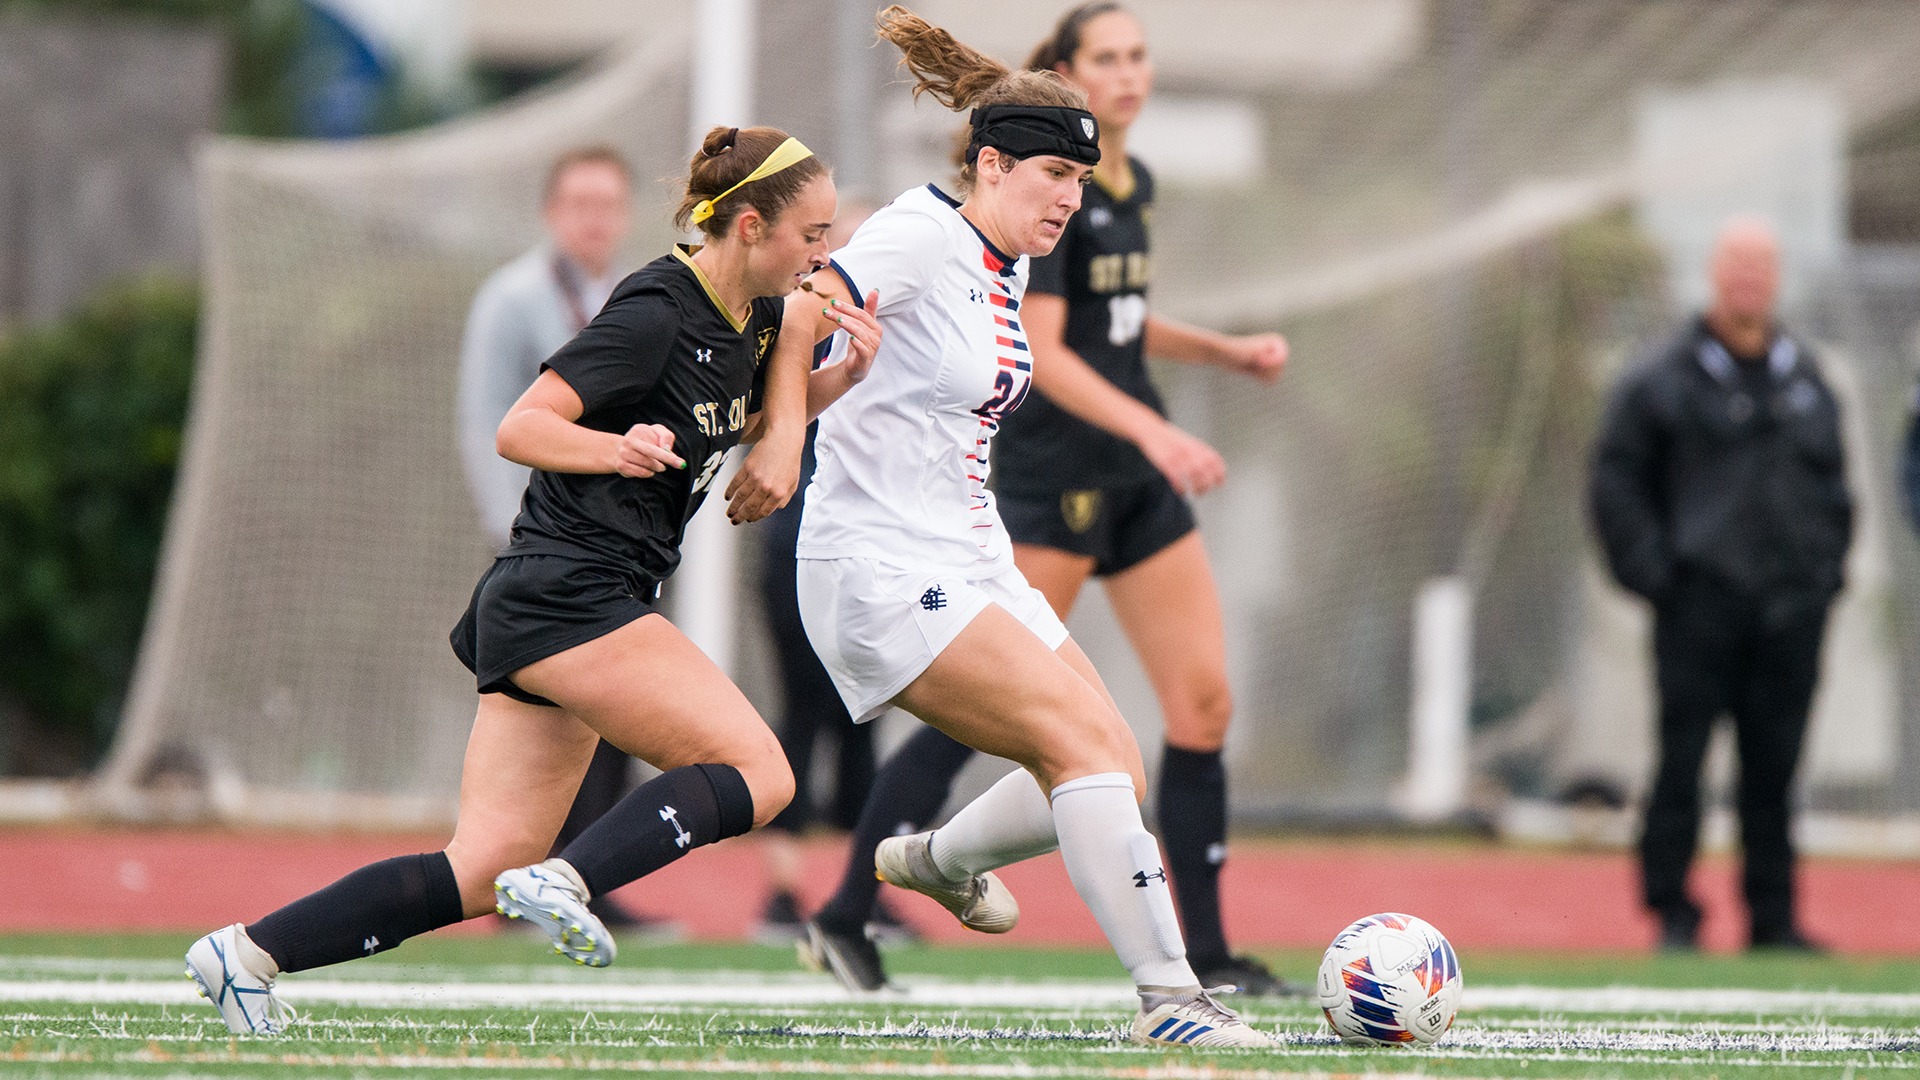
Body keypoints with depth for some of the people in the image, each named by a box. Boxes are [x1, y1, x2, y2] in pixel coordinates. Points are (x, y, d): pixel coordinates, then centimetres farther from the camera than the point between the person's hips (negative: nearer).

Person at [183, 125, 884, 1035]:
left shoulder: (755, 313, 11)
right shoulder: (655, 313, -15)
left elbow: (751, 422, 30)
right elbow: (520, 428, -17)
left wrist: (842, 376, 11)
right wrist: (615, 450, -34)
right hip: (564, 593, -9)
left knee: (483, 874, 2)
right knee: (758, 774, -14)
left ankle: (248, 951, 1)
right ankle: (564, 883, -23)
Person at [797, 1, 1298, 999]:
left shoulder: (1135, 186, 13)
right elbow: (1042, 349, -21)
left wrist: (1225, 350, 18)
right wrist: (1152, 430, -31)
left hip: (1138, 482, 8)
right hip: (1053, 475, -8)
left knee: (1203, 702, 0)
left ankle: (1204, 954, 4)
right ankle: (843, 918, 2)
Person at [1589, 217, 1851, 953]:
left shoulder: (1806, 380, 15)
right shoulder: (1663, 380, 0)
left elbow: (1833, 482, 23)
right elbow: (1615, 482, 0)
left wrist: (1826, 568, 11)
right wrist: (1653, 573, -7)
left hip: (1791, 608, 4)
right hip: (1698, 607, -4)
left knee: (1775, 767, 4)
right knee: (1682, 760, -5)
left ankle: (1774, 916, 9)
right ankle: (1673, 913, 2)